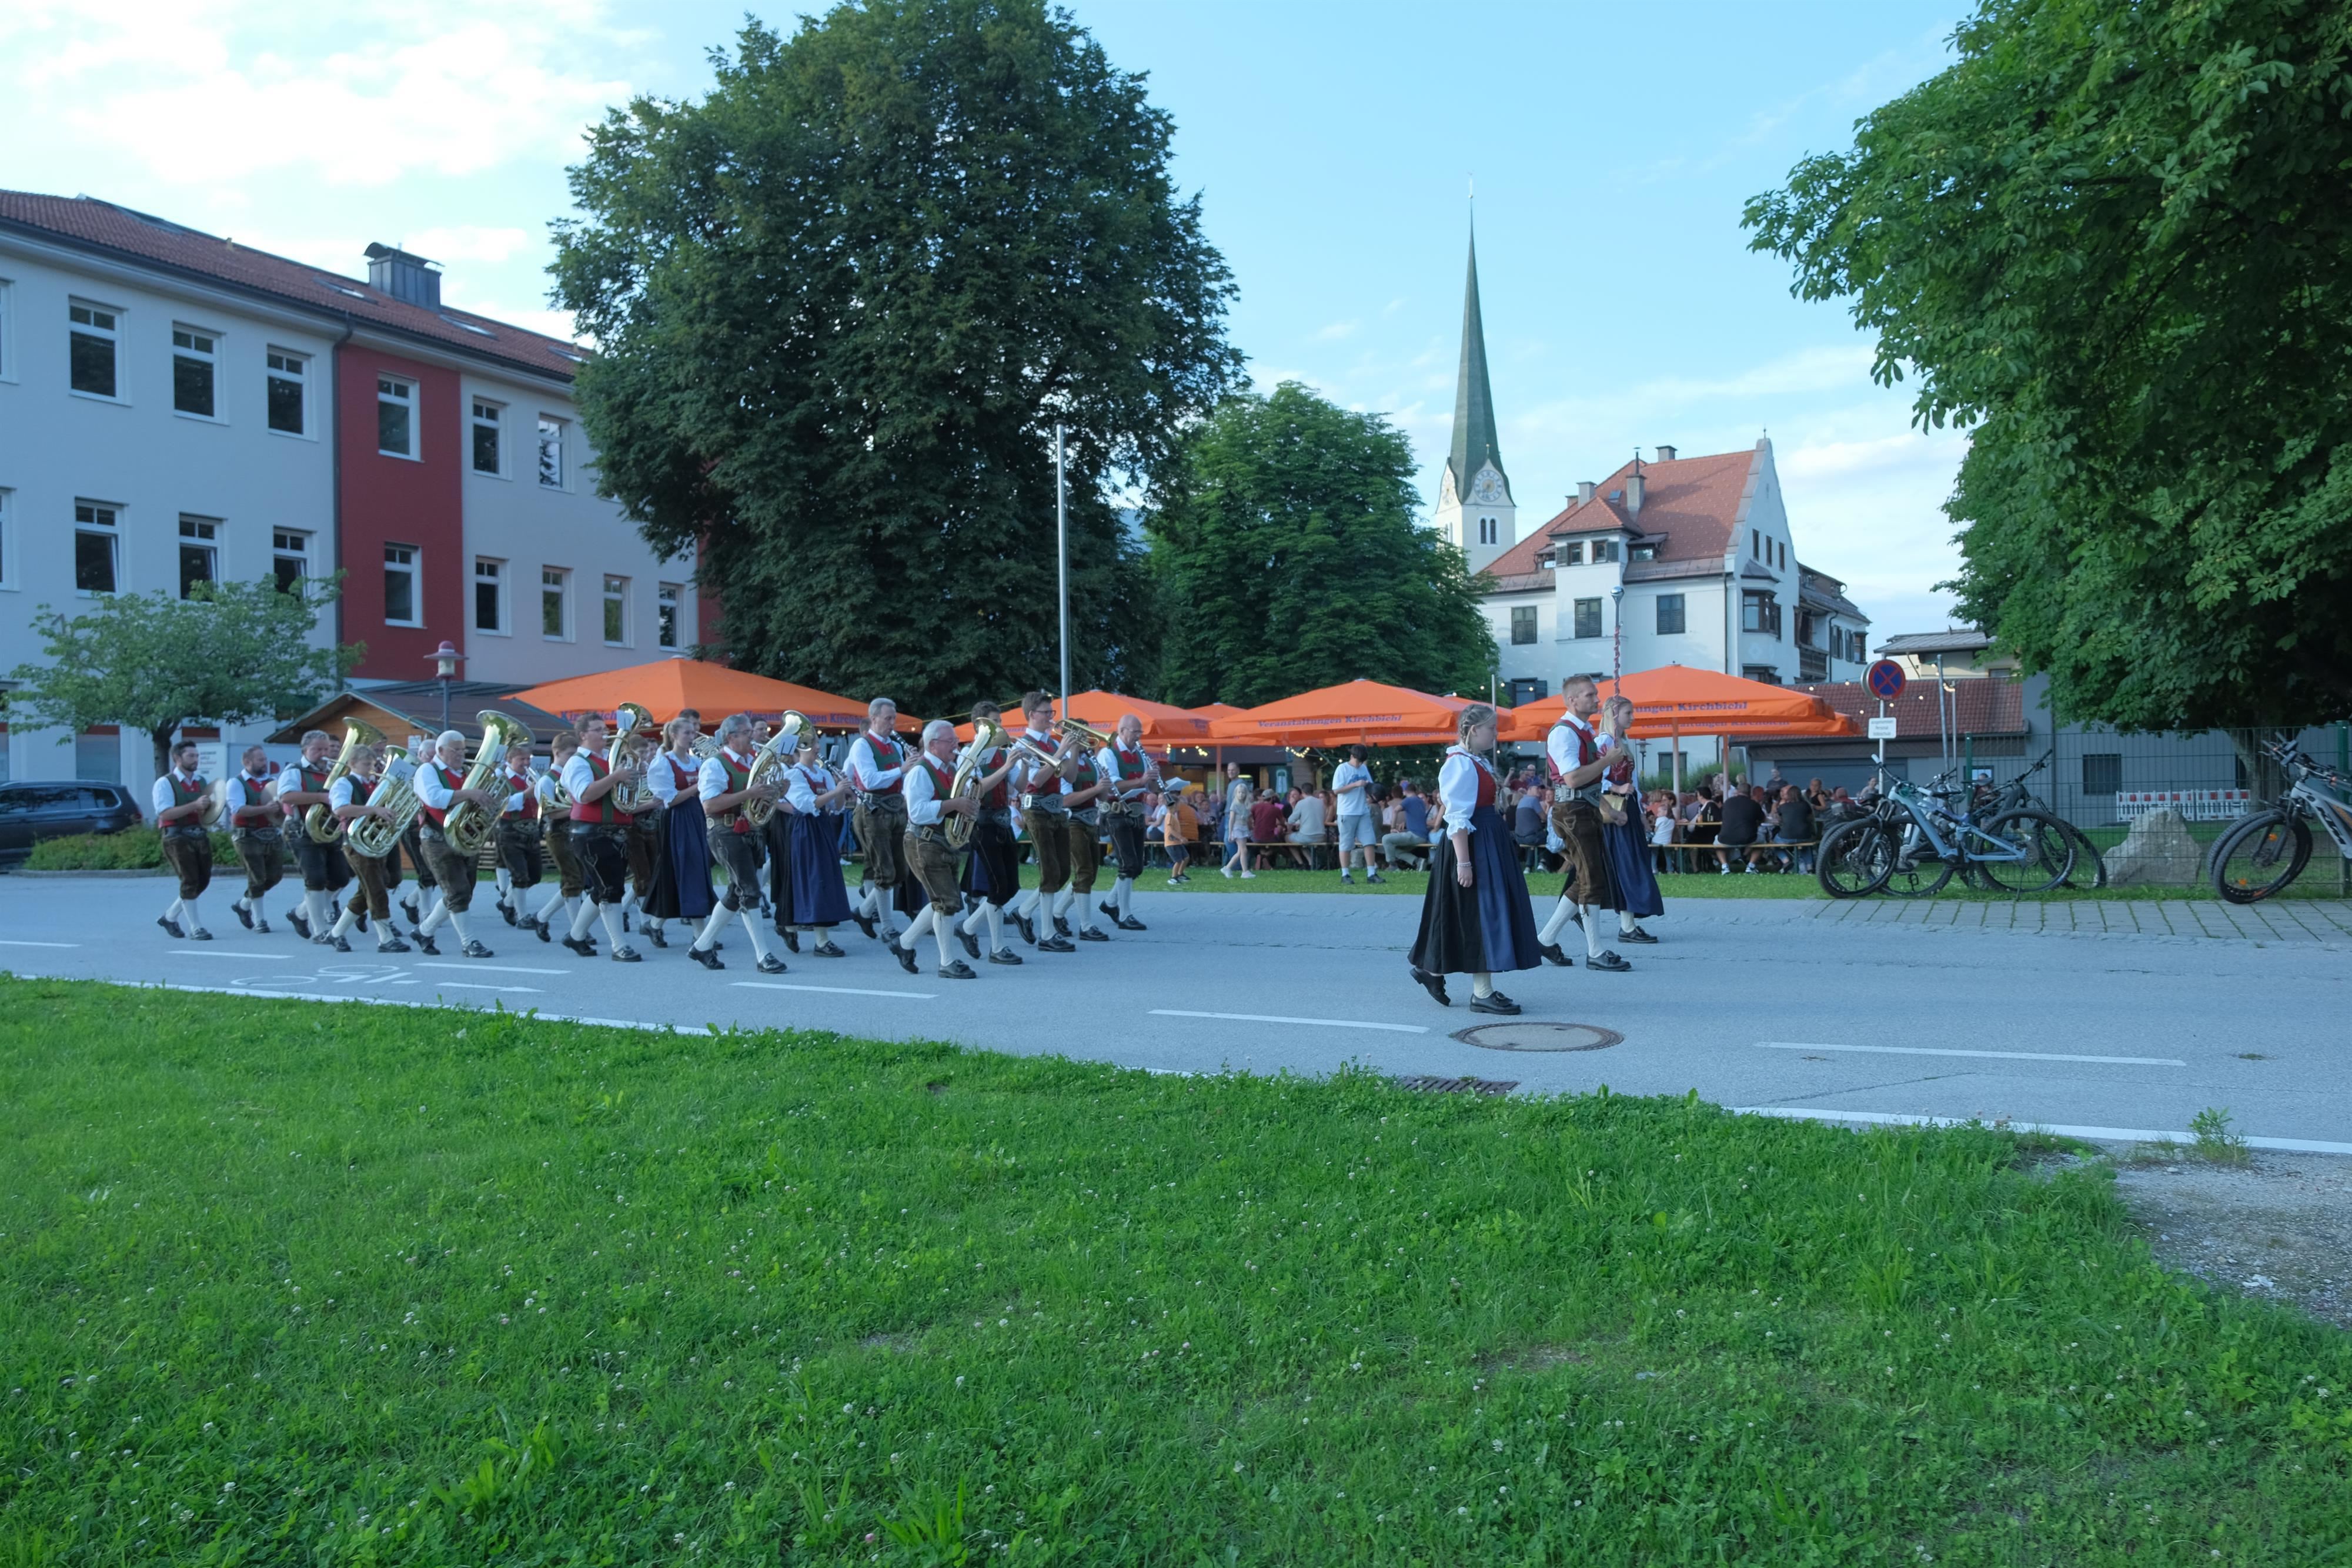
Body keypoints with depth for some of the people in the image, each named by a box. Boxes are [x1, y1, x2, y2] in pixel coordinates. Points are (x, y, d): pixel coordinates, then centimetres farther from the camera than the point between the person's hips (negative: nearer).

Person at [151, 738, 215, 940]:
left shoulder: (201, 781, 15)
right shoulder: (165, 783, -5)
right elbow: (165, 813, -17)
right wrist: (194, 806, -26)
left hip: (199, 836, 7)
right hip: (177, 837, -7)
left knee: (203, 881, 8)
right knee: (190, 881, -10)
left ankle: (170, 916, 27)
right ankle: (195, 929, -4)